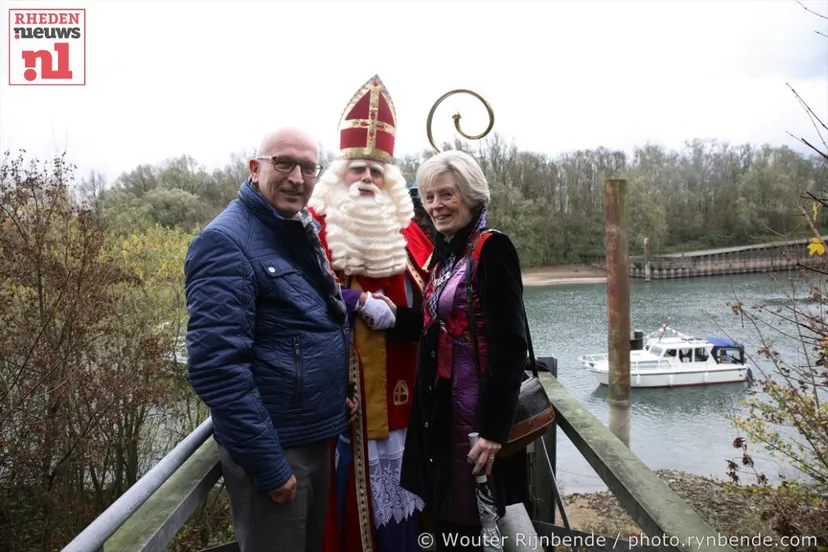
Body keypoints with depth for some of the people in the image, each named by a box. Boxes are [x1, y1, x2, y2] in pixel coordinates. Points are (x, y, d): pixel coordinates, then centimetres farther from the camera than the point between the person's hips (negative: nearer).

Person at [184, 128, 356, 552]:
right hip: (273, 447, -8)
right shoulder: (225, 242, -18)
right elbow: (216, 367, -24)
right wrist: (268, 464, -22)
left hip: (317, 437, 9)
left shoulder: (300, 234, 8)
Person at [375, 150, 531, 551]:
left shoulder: (492, 249, -15)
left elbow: (509, 345, -21)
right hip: (440, 406, 8)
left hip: (478, 411, -8)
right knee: (445, 518, 19)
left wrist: (494, 429, -22)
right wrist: (397, 315, 0)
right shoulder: (445, 255, 11)